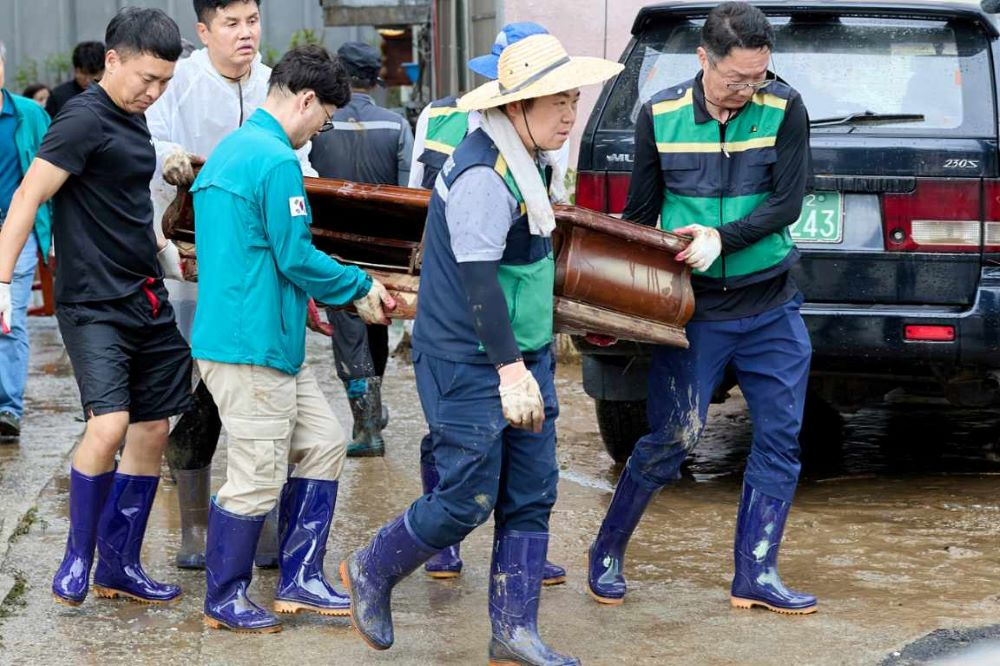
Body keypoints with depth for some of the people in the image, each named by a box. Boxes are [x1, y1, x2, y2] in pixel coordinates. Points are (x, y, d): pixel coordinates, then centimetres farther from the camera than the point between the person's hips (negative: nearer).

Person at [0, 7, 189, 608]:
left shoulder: (133, 119, 12)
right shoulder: (84, 119, -14)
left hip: (146, 300, 9)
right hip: (94, 304, -9)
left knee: (151, 430, 8)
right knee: (109, 425, -20)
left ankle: (120, 567, 19)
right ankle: (77, 558, 0)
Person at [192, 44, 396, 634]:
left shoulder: (230, 150, 15)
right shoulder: (277, 162, -17)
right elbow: (297, 259, -17)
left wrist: (347, 291, 23)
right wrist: (361, 286, -1)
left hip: (273, 343, 11)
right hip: (252, 347, -11)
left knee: (323, 444, 15)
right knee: (257, 479, -1)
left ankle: (299, 581, 19)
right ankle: (225, 600, 13)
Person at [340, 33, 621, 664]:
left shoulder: (526, 162, 10)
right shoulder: (484, 177, -21)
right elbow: (478, 279, -26)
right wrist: (510, 370, -29)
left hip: (522, 355, 9)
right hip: (470, 364, -9)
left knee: (532, 497, 6)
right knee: (466, 502, -4)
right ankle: (371, 572, 19)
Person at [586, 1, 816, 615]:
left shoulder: (784, 110, -5)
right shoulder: (660, 116, -4)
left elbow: (788, 203, -9)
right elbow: (640, 214, 6)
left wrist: (722, 237, -22)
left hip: (771, 310, 2)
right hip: (693, 311, -2)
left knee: (780, 443, 3)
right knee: (670, 442, -1)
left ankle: (756, 575, 13)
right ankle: (607, 554, 17)